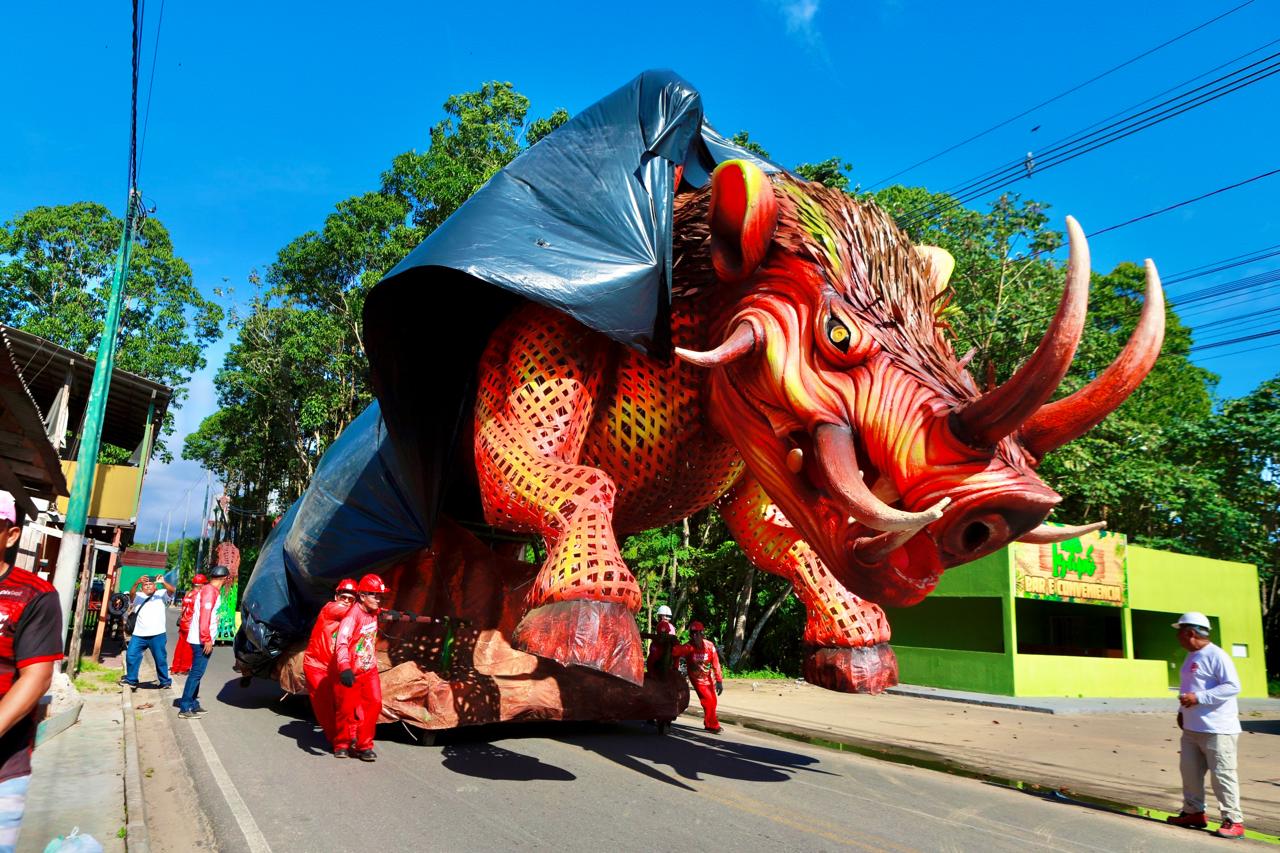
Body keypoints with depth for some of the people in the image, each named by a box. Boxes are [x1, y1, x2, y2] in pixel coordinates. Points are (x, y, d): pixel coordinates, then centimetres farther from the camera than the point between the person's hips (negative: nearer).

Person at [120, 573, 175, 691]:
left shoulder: (161, 594, 5)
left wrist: (163, 582, -35)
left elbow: (172, 590, -14)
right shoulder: (138, 596, 9)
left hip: (157, 634, -3)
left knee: (160, 659, 2)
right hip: (139, 634, 3)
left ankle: (165, 681, 12)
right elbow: (131, 593, -13)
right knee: (131, 655, 3)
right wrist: (137, 583, -34)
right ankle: (131, 680, 17)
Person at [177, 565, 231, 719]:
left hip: (200, 640, 10)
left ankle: (193, 705, 21)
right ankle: (185, 708, -5)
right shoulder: (210, 591, -15)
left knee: (197, 672, 14)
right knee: (197, 673, -7)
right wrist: (207, 640, -21)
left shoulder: (209, 589, 15)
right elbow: (204, 616, -21)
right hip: (201, 640, -10)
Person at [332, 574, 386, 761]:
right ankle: (342, 745, 28)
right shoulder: (353, 615, -22)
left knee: (374, 703, -6)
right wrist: (344, 668, -46)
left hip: (369, 670, 6)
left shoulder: (374, 612, 3)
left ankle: (364, 746, 6)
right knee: (346, 709, 6)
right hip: (350, 673, -6)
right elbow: (341, 643, -34)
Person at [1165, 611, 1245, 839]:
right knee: (1190, 771, 13)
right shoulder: (1191, 656, 15)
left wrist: (1198, 698, -26)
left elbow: (1233, 686, -22)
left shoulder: (1216, 656, -16)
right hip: (1192, 728, 10)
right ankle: (1194, 812, 24)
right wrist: (1183, 711, 16)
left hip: (1217, 729, -10)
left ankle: (1234, 821, 6)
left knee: (1222, 775, -4)